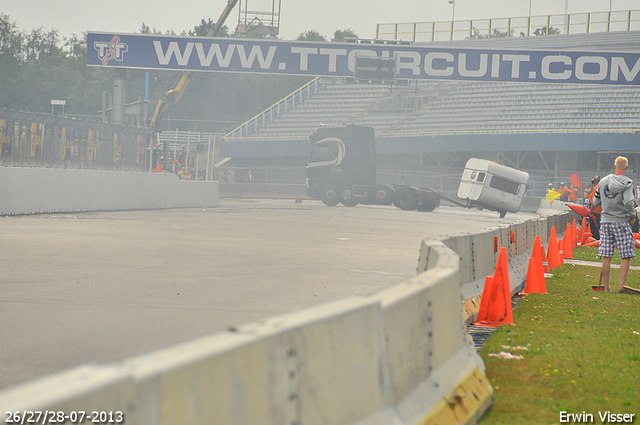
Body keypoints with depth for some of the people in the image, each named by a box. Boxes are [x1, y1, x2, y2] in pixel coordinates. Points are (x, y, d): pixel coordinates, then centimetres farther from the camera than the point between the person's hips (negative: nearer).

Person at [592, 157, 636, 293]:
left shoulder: (603, 181, 7)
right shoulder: (626, 183, -9)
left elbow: (595, 202, 13)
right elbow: (628, 202, -20)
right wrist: (632, 215, -5)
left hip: (605, 221, 5)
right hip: (621, 222, -5)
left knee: (606, 257, 7)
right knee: (626, 256, 0)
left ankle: (606, 286, 11)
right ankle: (621, 284, -9)